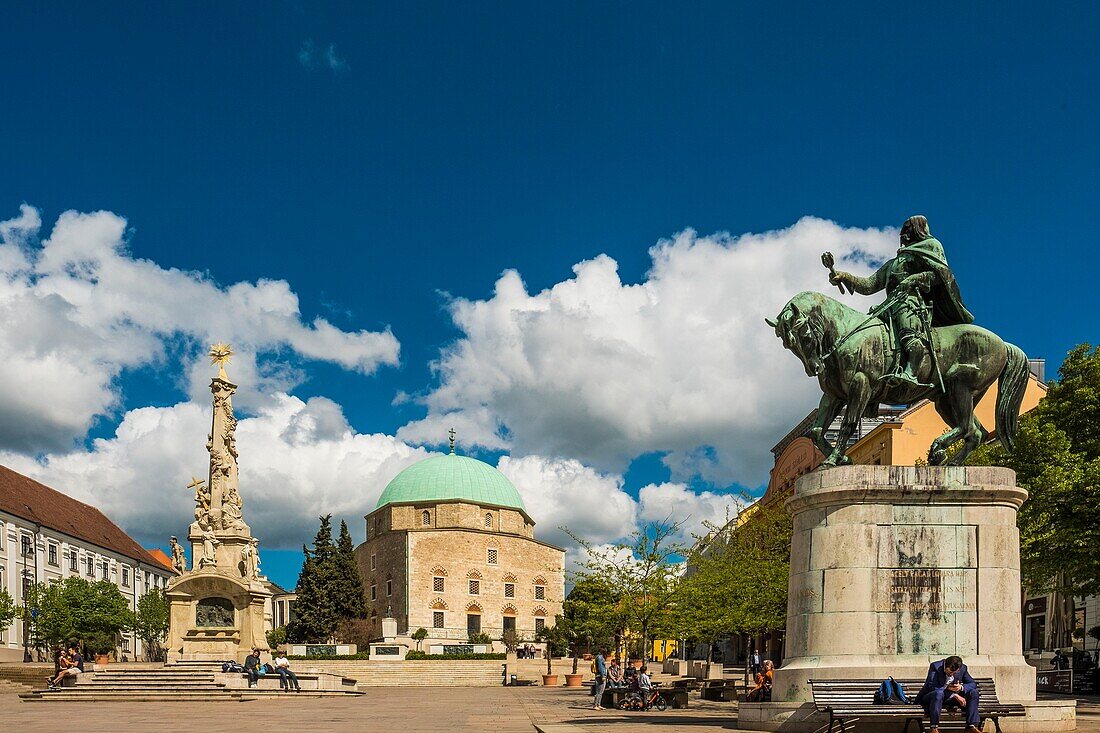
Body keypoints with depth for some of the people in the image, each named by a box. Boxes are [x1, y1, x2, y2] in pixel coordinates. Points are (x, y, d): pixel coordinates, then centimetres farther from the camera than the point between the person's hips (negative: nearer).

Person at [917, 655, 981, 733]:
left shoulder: (963, 668, -5)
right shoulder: (935, 666, -19)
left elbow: (973, 684, 0)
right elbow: (932, 687, -27)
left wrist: (961, 687, -23)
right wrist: (954, 695, -31)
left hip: (949, 698, 5)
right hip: (930, 697, -5)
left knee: (973, 692, -11)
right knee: (938, 693, -40)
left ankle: (972, 726, -17)